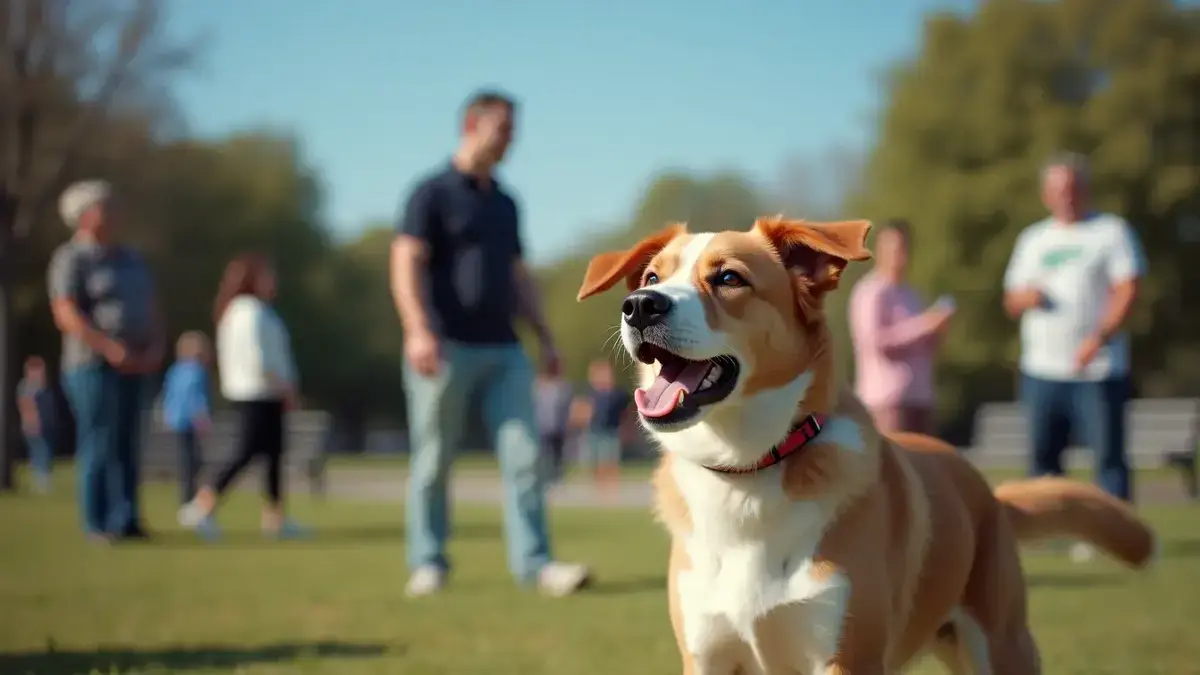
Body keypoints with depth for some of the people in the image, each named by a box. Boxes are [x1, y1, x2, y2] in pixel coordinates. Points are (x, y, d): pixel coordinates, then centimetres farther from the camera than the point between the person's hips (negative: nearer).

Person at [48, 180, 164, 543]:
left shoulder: (131, 260, 18)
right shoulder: (71, 259, -5)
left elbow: (151, 311, 18)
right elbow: (66, 315, -16)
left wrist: (156, 347, -2)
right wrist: (110, 347, -23)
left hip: (132, 366, 7)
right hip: (94, 366, -7)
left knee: (127, 445, 6)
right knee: (100, 444, -8)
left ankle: (126, 520, 9)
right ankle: (98, 524, -5)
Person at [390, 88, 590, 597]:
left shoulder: (505, 203, 18)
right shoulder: (433, 193, -2)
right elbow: (406, 265, -11)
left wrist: (545, 339, 16)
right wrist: (419, 332, -24)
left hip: (503, 349, 6)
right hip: (448, 347, -6)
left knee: (524, 455, -5)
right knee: (433, 460, 2)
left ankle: (534, 563, -6)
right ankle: (428, 563, 12)